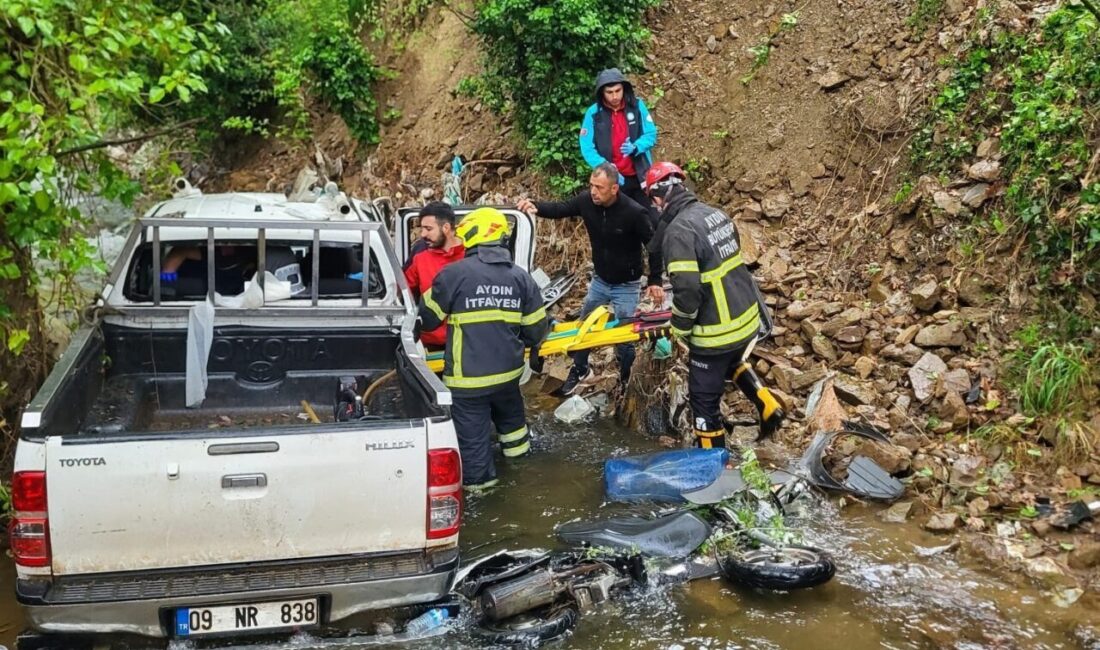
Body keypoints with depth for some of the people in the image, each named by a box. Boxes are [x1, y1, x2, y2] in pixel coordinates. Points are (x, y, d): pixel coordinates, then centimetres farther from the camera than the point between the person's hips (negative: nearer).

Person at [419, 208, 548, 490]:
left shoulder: (454, 273, -13)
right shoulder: (521, 277, 0)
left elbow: (428, 318, -2)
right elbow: (536, 329, 5)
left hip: (468, 375, -5)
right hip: (507, 369, 6)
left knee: (472, 429, 11)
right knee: (509, 408, 33)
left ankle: (478, 477, 24)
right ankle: (516, 444, 55)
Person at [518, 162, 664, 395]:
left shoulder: (634, 212, -27)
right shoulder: (587, 201, -16)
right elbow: (560, 208, -7)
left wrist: (654, 280, -17)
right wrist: (535, 206, -28)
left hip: (626, 285, -5)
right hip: (600, 280, 5)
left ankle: (625, 379, 29)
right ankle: (580, 370, 39)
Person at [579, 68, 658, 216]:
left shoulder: (637, 106, -4)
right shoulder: (593, 113, -9)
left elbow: (651, 134, -1)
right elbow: (587, 149, -10)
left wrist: (635, 147, -22)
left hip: (640, 177, 1)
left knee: (652, 220, 10)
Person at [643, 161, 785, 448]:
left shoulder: (679, 230, -21)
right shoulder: (716, 214, 3)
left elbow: (686, 290, -25)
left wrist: (677, 332, -11)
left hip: (716, 331, -8)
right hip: (748, 317, 8)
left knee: (704, 398, 11)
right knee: (734, 363, 39)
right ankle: (768, 409, 35)